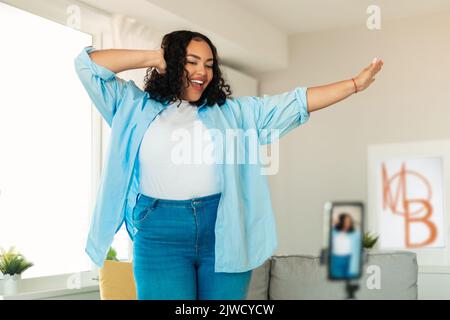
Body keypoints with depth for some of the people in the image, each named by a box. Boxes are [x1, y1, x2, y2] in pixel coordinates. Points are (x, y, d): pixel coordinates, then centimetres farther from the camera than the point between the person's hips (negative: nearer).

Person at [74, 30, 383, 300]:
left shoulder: (232, 112, 13)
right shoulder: (137, 107, 11)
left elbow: (295, 102, 10)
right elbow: (88, 65, 5)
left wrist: (355, 84, 6)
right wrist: (154, 58, 5)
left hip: (223, 232, 2)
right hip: (160, 235, -1)